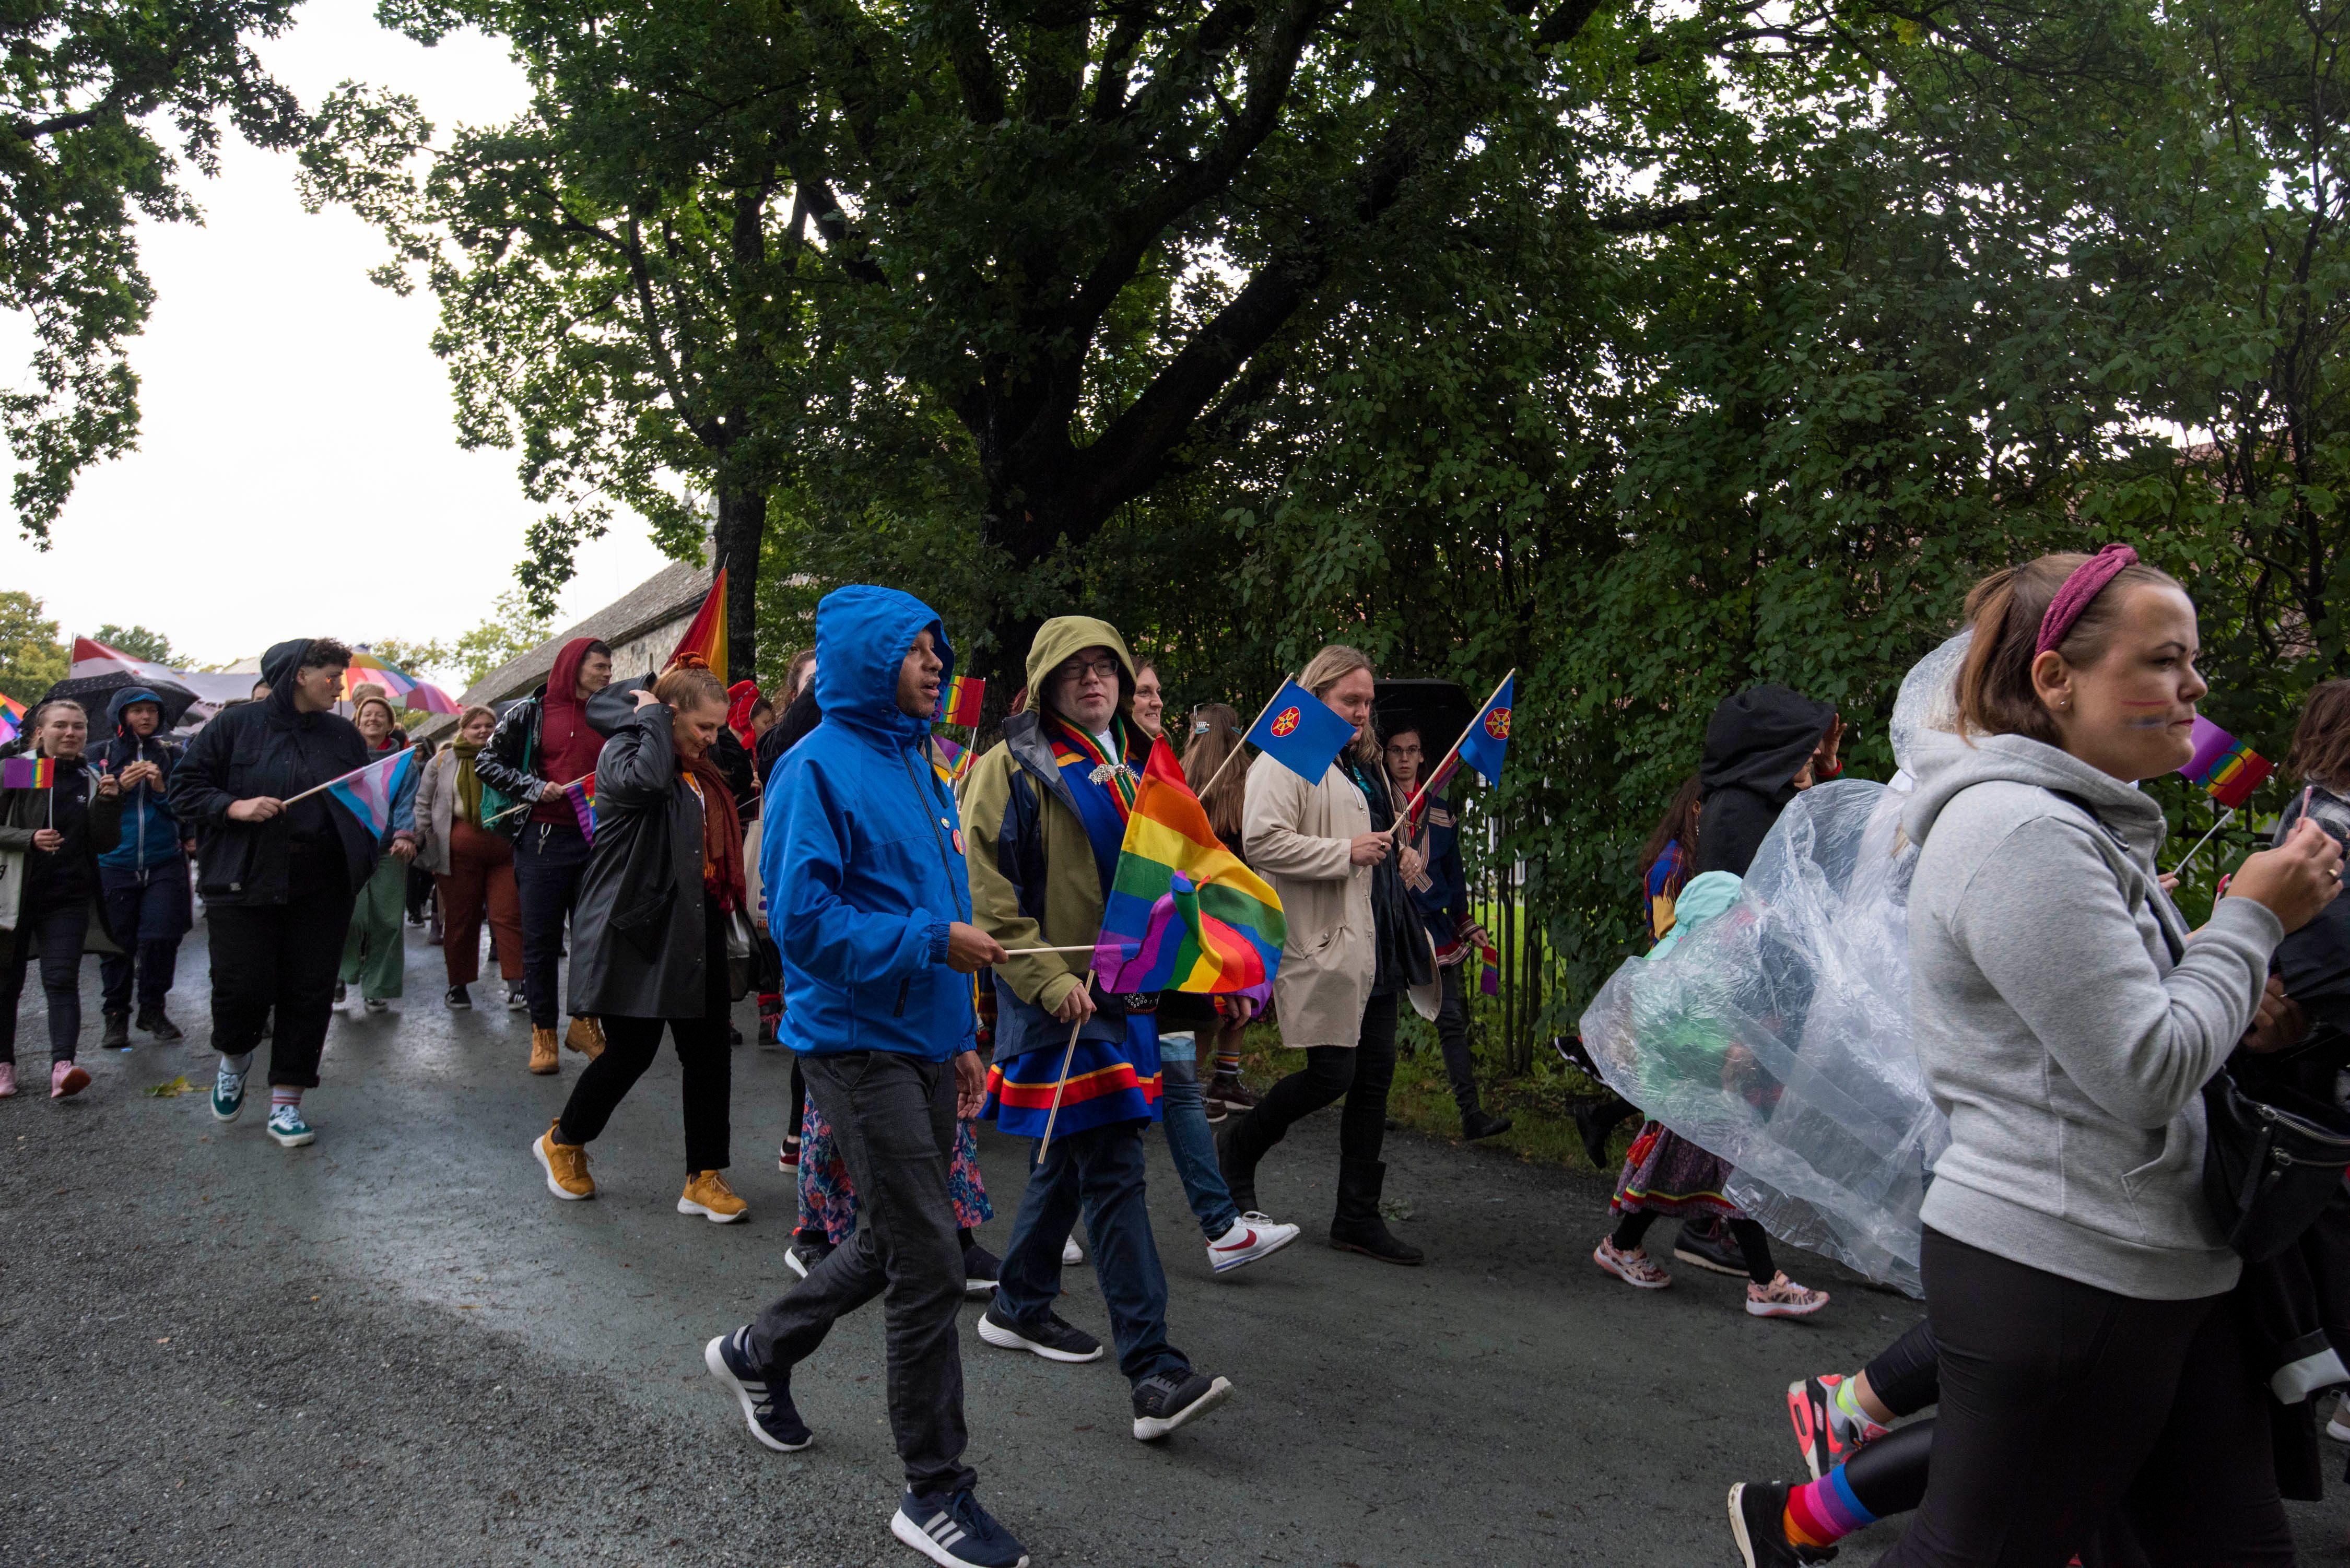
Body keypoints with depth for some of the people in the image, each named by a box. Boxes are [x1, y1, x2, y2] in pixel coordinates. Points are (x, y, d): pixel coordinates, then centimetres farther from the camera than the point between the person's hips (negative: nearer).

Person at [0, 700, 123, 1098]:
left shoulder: (91, 780, 8)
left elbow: (104, 843, 5)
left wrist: (108, 802, -10)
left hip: (69, 897, 1)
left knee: (62, 980, -9)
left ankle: (62, 1065, -19)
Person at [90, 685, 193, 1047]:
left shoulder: (171, 754, 9)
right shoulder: (100, 755, 7)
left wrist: (163, 788, -11)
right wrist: (120, 786, -13)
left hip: (164, 862, 0)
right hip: (115, 864, 0)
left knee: (161, 936, -7)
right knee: (118, 942, 2)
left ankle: (153, 1009, 11)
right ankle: (116, 1014, 17)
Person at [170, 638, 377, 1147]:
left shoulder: (345, 736, 12)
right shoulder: (235, 726, 2)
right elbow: (184, 789, 2)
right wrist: (235, 807, -15)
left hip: (322, 889, 3)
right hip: (244, 882, -3)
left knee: (309, 994, 2)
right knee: (242, 987, -6)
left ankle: (286, 1103, 13)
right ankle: (234, 1058, 29)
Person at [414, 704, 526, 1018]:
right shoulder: (443, 762, 10)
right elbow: (423, 803, 12)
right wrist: (420, 839, 1)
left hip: (504, 850, 0)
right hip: (459, 852, 0)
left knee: (509, 916, -5)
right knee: (460, 919, 6)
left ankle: (516, 985, -5)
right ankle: (458, 983, 18)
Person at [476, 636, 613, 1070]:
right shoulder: (530, 712, 0)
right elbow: (486, 762, 3)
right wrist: (534, 787, -9)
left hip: (594, 838, 3)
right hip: (543, 839, -3)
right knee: (541, 940, 3)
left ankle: (584, 1024, 18)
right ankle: (543, 1031, 14)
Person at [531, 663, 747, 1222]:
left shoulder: (703, 775, 17)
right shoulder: (624, 750, -7)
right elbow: (645, 779, -31)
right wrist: (651, 715, -17)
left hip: (695, 931, 8)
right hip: (636, 929, -7)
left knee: (709, 1054, 4)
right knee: (632, 1050, 0)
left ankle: (705, 1179, 12)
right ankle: (563, 1142, 27)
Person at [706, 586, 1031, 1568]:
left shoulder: (914, 766, 14)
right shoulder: (819, 768, -12)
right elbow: (804, 918, -19)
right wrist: (934, 943, -19)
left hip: (920, 1042, 9)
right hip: (857, 1040, -9)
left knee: (895, 1246, 19)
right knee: (930, 1267, -5)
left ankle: (758, 1354, 43)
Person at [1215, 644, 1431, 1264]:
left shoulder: (1363, 765, 21)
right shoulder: (1286, 760, -10)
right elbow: (1262, 842, -23)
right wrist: (1347, 852, -20)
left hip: (1374, 945, 9)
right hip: (1322, 945, -9)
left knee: (1374, 1075, 8)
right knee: (1331, 1073, -8)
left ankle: (1358, 1218, 18)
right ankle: (1240, 1143, 20)